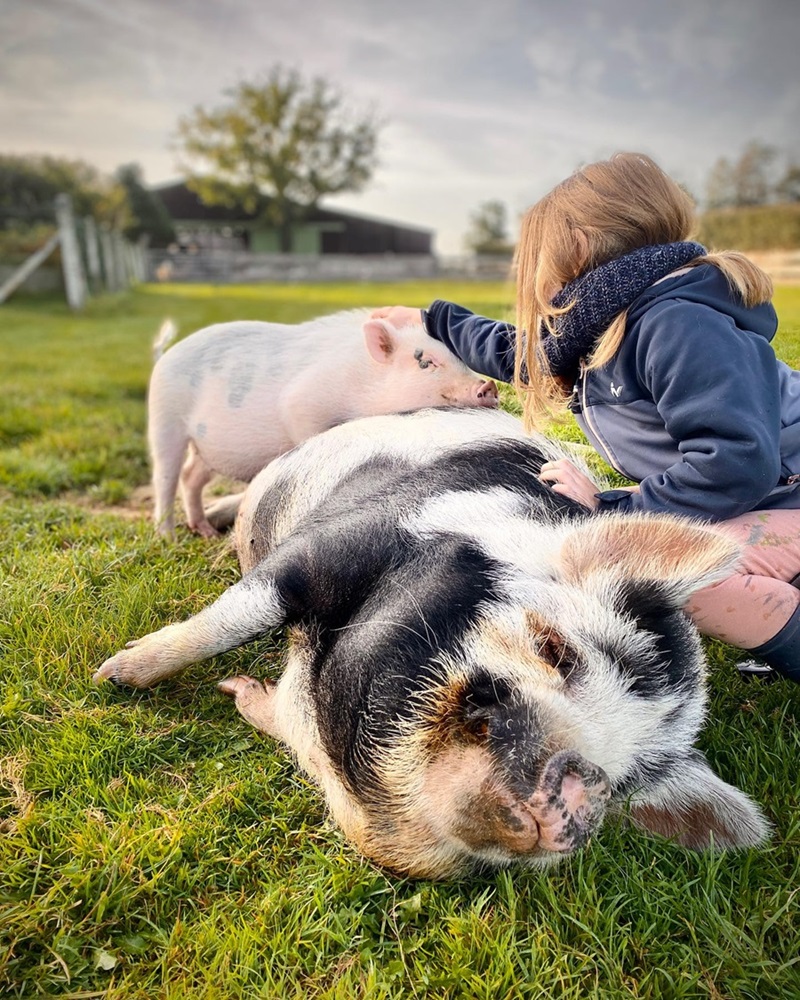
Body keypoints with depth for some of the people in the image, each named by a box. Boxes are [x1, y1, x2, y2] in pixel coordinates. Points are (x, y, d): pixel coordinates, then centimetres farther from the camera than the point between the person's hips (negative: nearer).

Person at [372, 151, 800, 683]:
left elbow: (736, 460, -33)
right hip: (756, 502, 10)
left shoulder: (679, 325, -24)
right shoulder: (605, 331, 7)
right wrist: (431, 320, 33)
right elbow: (520, 353, 26)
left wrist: (611, 513, -25)